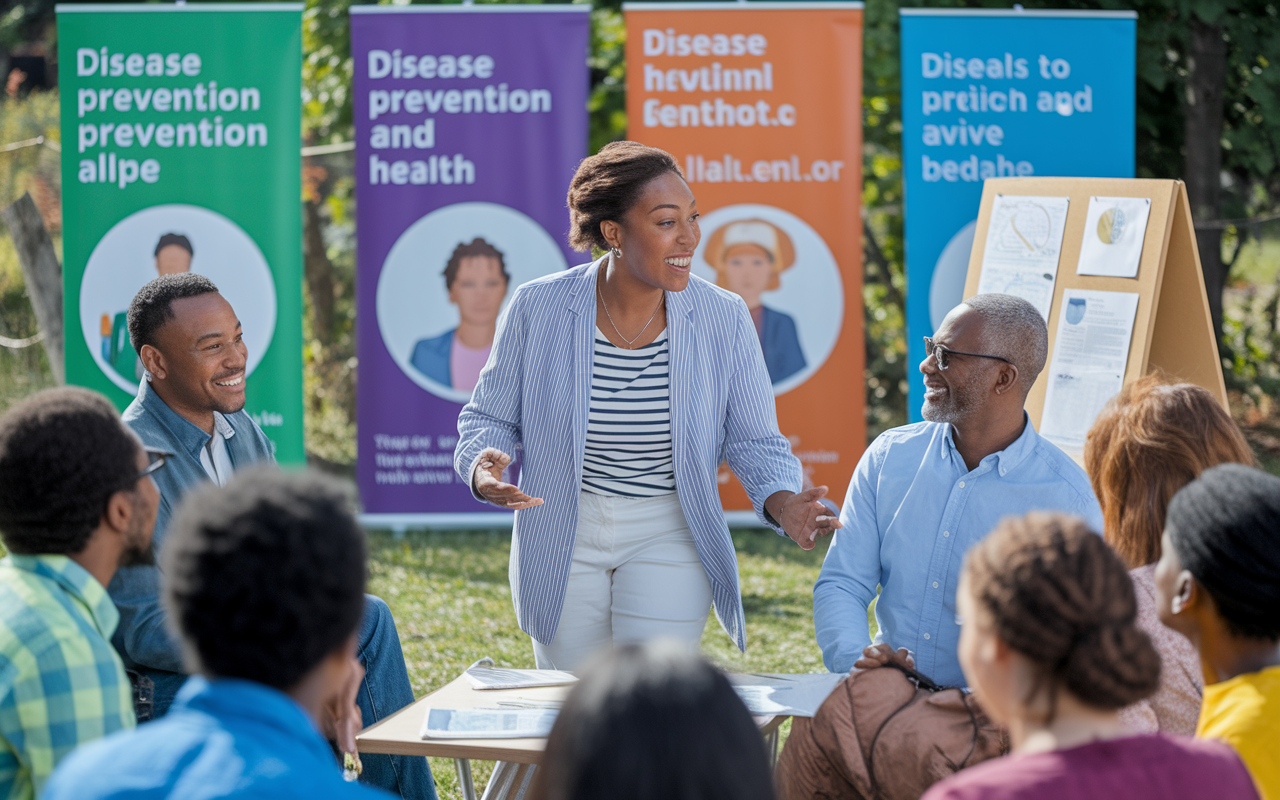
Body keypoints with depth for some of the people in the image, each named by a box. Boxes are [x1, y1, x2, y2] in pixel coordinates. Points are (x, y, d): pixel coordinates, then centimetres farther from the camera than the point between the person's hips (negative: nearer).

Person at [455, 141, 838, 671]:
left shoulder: (723, 319, -10)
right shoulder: (538, 308, -11)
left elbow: (754, 442, -1)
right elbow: (490, 416, 1)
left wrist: (783, 503, -20)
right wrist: (484, 470, -20)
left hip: (667, 534, -1)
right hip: (562, 539, 1)